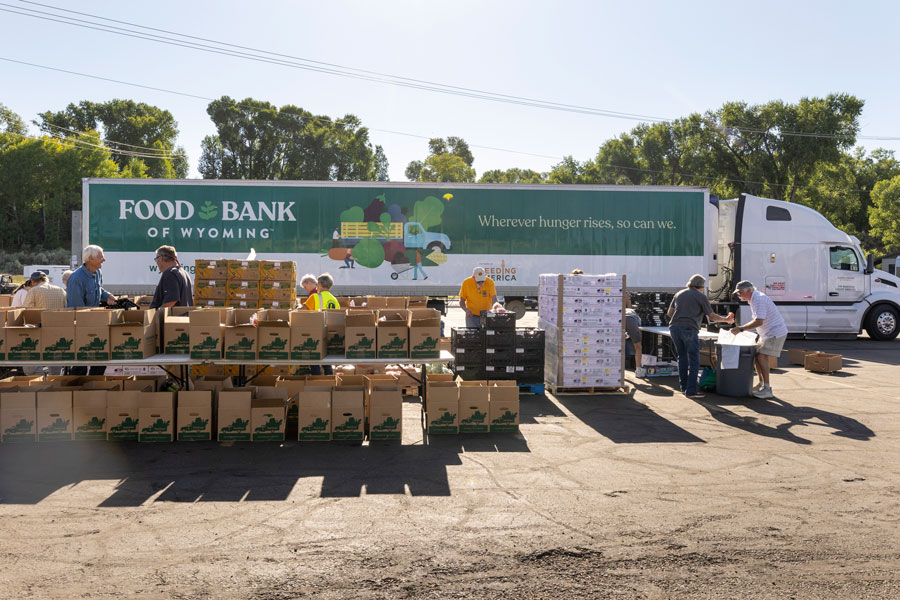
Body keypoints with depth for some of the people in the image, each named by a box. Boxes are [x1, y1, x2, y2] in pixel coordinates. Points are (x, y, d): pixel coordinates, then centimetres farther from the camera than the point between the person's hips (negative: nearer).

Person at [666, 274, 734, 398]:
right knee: (694, 360, -1)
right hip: (689, 329, -6)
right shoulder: (701, 297, 4)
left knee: (682, 357, 17)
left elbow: (669, 312, 19)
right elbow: (711, 316, 6)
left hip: (675, 327, 6)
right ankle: (691, 390, -6)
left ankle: (684, 386, 20)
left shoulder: (679, 294, 19)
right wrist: (726, 319, 21)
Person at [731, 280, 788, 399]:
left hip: (775, 333, -10)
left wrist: (741, 329, -24)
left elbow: (759, 322, -27)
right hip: (767, 333, 10)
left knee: (762, 356, -16)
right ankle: (761, 383, 22)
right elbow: (756, 321, 19)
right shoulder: (754, 299, 12)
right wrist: (741, 327, 9)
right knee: (756, 355, 11)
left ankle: (767, 389, -16)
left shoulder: (759, 299, -21)